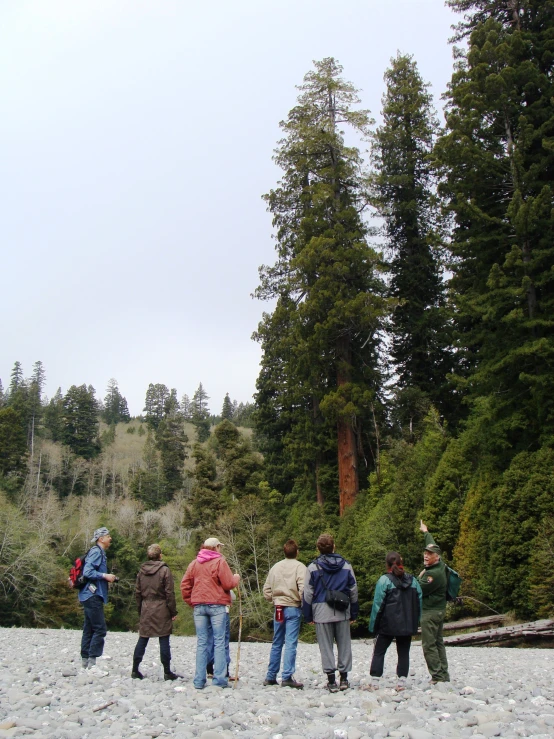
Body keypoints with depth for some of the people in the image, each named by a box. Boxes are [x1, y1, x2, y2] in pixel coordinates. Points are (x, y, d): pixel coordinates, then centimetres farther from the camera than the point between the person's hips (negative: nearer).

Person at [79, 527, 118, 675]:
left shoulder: (100, 553, 18)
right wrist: (105, 576, -19)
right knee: (100, 629, -10)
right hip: (93, 595, -11)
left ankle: (85, 661, 18)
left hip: (90, 596, 11)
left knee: (89, 629, 13)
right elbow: (87, 572, -21)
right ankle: (92, 663, -10)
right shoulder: (96, 552, -11)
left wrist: (108, 578, 9)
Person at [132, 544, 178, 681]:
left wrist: (140, 610, 18)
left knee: (142, 640, 11)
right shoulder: (165, 570, -8)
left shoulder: (141, 571, 7)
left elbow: (137, 592, 10)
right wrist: (173, 611, -3)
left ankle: (135, 669, 12)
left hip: (146, 609, 4)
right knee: (164, 640, 1)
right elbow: (169, 593, -9)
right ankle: (167, 672, 5)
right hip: (161, 609, -4)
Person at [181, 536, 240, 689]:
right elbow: (228, 584, -8)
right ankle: (219, 679, -3)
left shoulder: (194, 563, 11)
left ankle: (199, 680, 6)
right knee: (219, 642, 0)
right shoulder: (219, 562, -5)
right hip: (217, 605, -4)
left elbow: (184, 585, 9)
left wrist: (190, 601, 18)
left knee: (201, 643, 7)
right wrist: (236, 578, 11)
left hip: (198, 606, 4)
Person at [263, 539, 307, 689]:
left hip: (278, 608, 5)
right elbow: (303, 589, -17)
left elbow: (266, 590, 9)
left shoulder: (275, 567, 8)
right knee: (291, 644, -4)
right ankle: (287, 677, -8)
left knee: (277, 644, 13)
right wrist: (304, 605, -3)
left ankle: (270, 677, 18)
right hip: (293, 609, -5)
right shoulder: (300, 567, -8)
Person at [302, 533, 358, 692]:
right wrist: (353, 613, 17)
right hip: (342, 613, 2)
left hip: (322, 612, -2)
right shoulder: (346, 566, 4)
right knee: (344, 645, 12)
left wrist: (308, 615, 6)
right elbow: (353, 591, 9)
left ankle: (331, 681, 5)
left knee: (326, 646, 5)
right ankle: (344, 678, 15)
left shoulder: (313, 567, -3)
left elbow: (308, 593, -2)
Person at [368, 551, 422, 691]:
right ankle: (402, 680, 7)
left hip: (388, 625, -3)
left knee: (379, 652, 7)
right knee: (404, 652, 11)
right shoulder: (412, 580, 5)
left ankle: (375, 681, 3)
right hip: (408, 625, 3)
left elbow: (378, 605, -10)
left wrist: (373, 625, -4)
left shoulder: (384, 580, -10)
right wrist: (415, 623, 14)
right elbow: (419, 604, 7)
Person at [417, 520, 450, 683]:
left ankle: (437, 676, -6)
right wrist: (426, 532, 36)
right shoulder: (440, 565, 5)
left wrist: (420, 577, 0)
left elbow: (419, 590, -18)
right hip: (439, 609, 10)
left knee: (429, 645, -7)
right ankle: (444, 675, 18)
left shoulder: (434, 574, -23)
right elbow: (432, 546, 22)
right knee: (438, 642, 14)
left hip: (430, 611, -10)